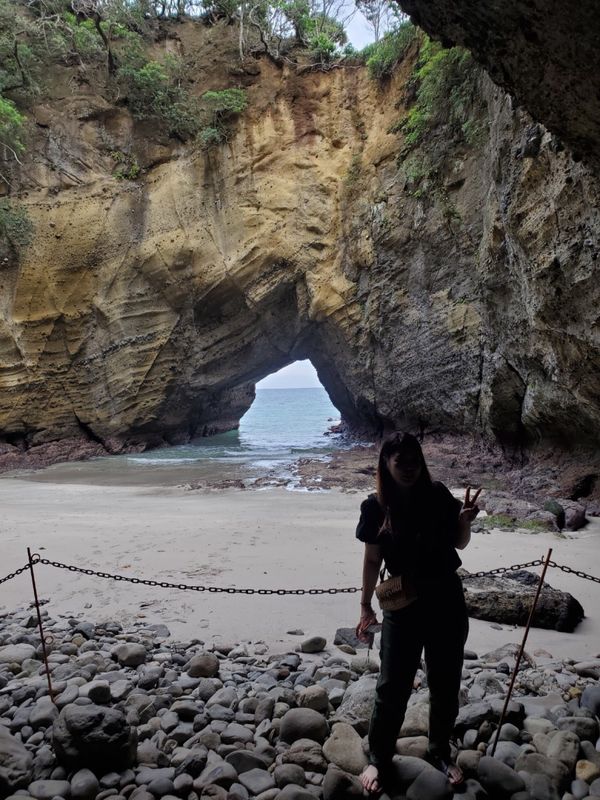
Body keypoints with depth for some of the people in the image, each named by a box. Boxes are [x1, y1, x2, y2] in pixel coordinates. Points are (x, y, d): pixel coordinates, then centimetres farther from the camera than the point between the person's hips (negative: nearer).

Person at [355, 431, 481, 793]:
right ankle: (379, 758, 29)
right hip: (404, 605, -1)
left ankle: (441, 752, 39)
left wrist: (466, 520, -17)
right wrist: (366, 607, 3)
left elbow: (459, 543, 4)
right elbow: (372, 560, 0)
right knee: (392, 687, 6)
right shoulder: (376, 507, -10)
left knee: (446, 684, 15)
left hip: (447, 601, 2)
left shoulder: (438, 495, -7)